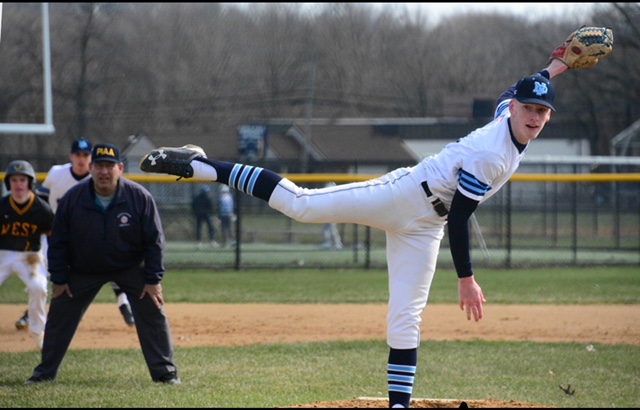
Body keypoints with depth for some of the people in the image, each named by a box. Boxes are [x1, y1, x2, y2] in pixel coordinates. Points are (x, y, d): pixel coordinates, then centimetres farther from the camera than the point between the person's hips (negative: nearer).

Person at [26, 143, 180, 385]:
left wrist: (153, 279, -14)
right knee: (59, 316, 0)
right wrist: (58, 279, -7)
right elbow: (58, 241, -7)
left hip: (131, 267, -1)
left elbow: (155, 240, -13)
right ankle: (45, 372, 14)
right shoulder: (72, 198, -18)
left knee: (153, 312, -9)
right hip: (83, 271, 1)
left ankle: (165, 372, 1)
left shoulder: (139, 197, -21)